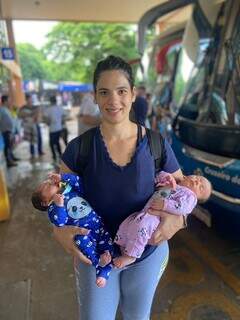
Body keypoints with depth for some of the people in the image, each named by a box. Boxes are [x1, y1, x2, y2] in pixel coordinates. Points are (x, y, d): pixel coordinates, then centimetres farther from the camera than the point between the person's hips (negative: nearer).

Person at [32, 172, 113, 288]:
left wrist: (63, 177, -3)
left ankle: (103, 273, -3)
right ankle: (97, 261, -12)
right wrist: (59, 205, -25)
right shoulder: (53, 207, 2)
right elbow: (59, 222, -14)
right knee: (82, 240, -34)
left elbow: (80, 182, 1)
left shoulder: (70, 188, 18)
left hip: (97, 222, 4)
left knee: (107, 244, -13)